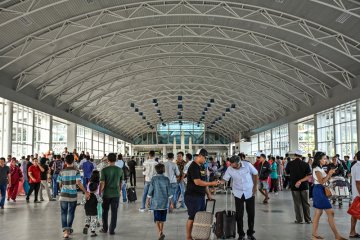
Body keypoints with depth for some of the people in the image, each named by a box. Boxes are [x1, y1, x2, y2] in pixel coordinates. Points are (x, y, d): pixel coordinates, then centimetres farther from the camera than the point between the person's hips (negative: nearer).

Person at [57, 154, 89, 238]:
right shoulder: (76, 171, -6)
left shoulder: (62, 172, -1)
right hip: (73, 195, 0)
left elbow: (60, 184, 5)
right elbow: (78, 183, -16)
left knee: (64, 213, 6)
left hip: (63, 195, 1)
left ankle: (65, 230, -7)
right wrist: (86, 192, -13)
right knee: (71, 213, 15)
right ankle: (69, 229, 26)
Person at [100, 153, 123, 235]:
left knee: (105, 212, 14)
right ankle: (112, 230, 8)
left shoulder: (104, 170, -10)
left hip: (106, 194, -1)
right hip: (116, 194, 1)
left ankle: (105, 229, 22)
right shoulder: (120, 170, -1)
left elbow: (102, 183, -11)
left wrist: (100, 193, 0)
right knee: (114, 212, 7)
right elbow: (120, 183, 7)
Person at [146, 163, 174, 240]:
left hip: (156, 202, -2)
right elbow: (169, 191, 0)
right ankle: (161, 232, 26)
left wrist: (148, 200, 6)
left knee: (157, 219, -3)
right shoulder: (166, 179, -1)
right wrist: (171, 202, 8)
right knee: (162, 219, 16)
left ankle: (160, 233, -20)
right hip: (164, 202, 2)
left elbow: (150, 190, -4)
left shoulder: (154, 179, -5)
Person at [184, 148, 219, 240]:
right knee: (192, 218, -2)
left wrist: (208, 193, 16)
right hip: (193, 196, -9)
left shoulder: (200, 167, 14)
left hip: (201, 196, 9)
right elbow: (197, 182, -24)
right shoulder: (193, 167, -16)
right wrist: (212, 183, -21)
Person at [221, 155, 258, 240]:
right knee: (239, 215, 2)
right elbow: (224, 180, -11)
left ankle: (250, 233, 23)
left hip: (249, 193, 0)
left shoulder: (247, 165, -17)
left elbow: (255, 174, -2)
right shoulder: (229, 169, -14)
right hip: (238, 194, 0)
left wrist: (255, 186, -3)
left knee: (251, 214, 7)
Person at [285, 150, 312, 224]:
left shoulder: (290, 163, -5)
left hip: (294, 186, 0)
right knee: (306, 203, 10)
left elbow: (287, 172, 12)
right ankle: (308, 219, 14)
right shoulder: (305, 164, -6)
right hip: (304, 186, 0)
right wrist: (301, 181, -14)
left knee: (297, 203, 7)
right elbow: (309, 176, -12)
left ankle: (299, 219, 8)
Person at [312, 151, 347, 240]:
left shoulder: (320, 168, 15)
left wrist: (330, 174, 2)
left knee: (318, 212, 11)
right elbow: (322, 181, -19)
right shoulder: (317, 169, -15)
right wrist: (329, 174, -15)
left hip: (320, 191, 10)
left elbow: (325, 180, 15)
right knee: (330, 212, -8)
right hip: (319, 190, -10)